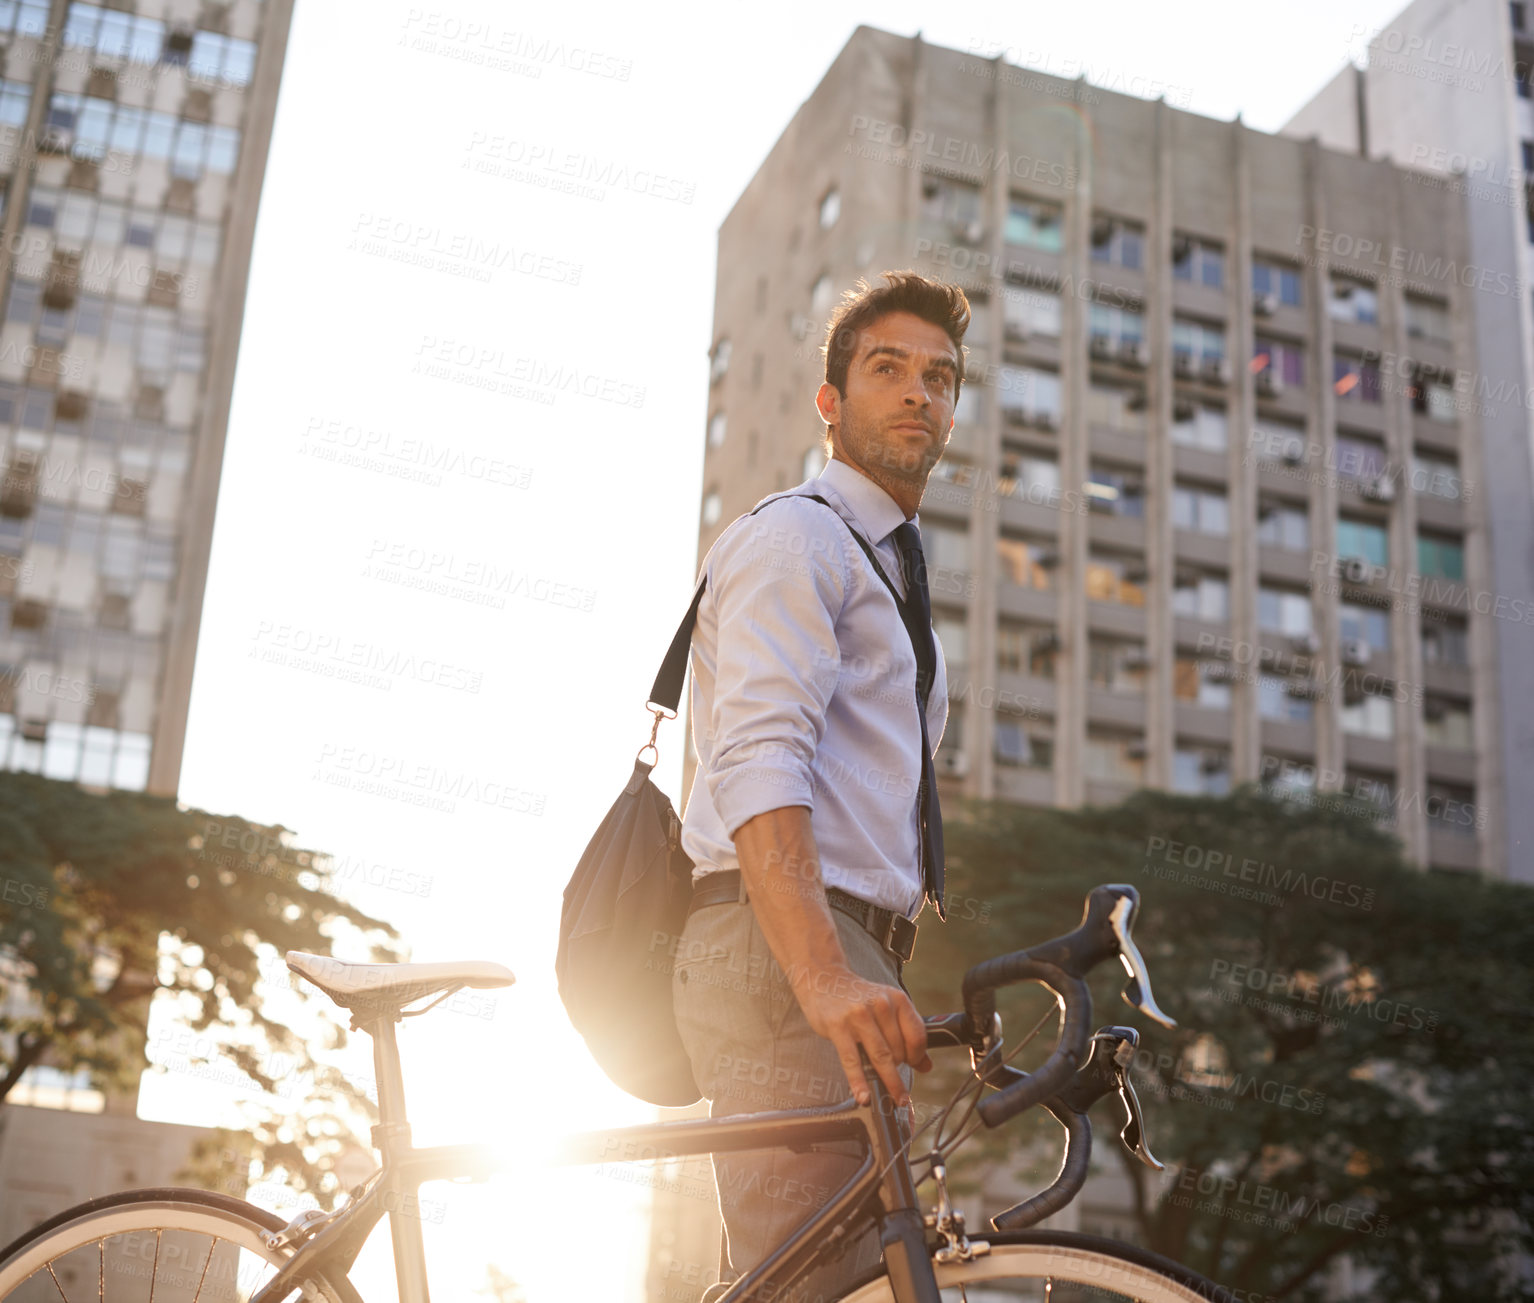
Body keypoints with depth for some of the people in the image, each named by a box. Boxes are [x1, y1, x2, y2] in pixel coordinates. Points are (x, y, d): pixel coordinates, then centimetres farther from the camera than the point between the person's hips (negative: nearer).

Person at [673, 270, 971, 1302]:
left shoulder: (893, 569, 29)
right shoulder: (796, 536, -2)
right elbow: (755, 764, -19)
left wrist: (882, 984, 19)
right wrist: (824, 974, -33)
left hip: (852, 961, 10)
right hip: (781, 951, -10)